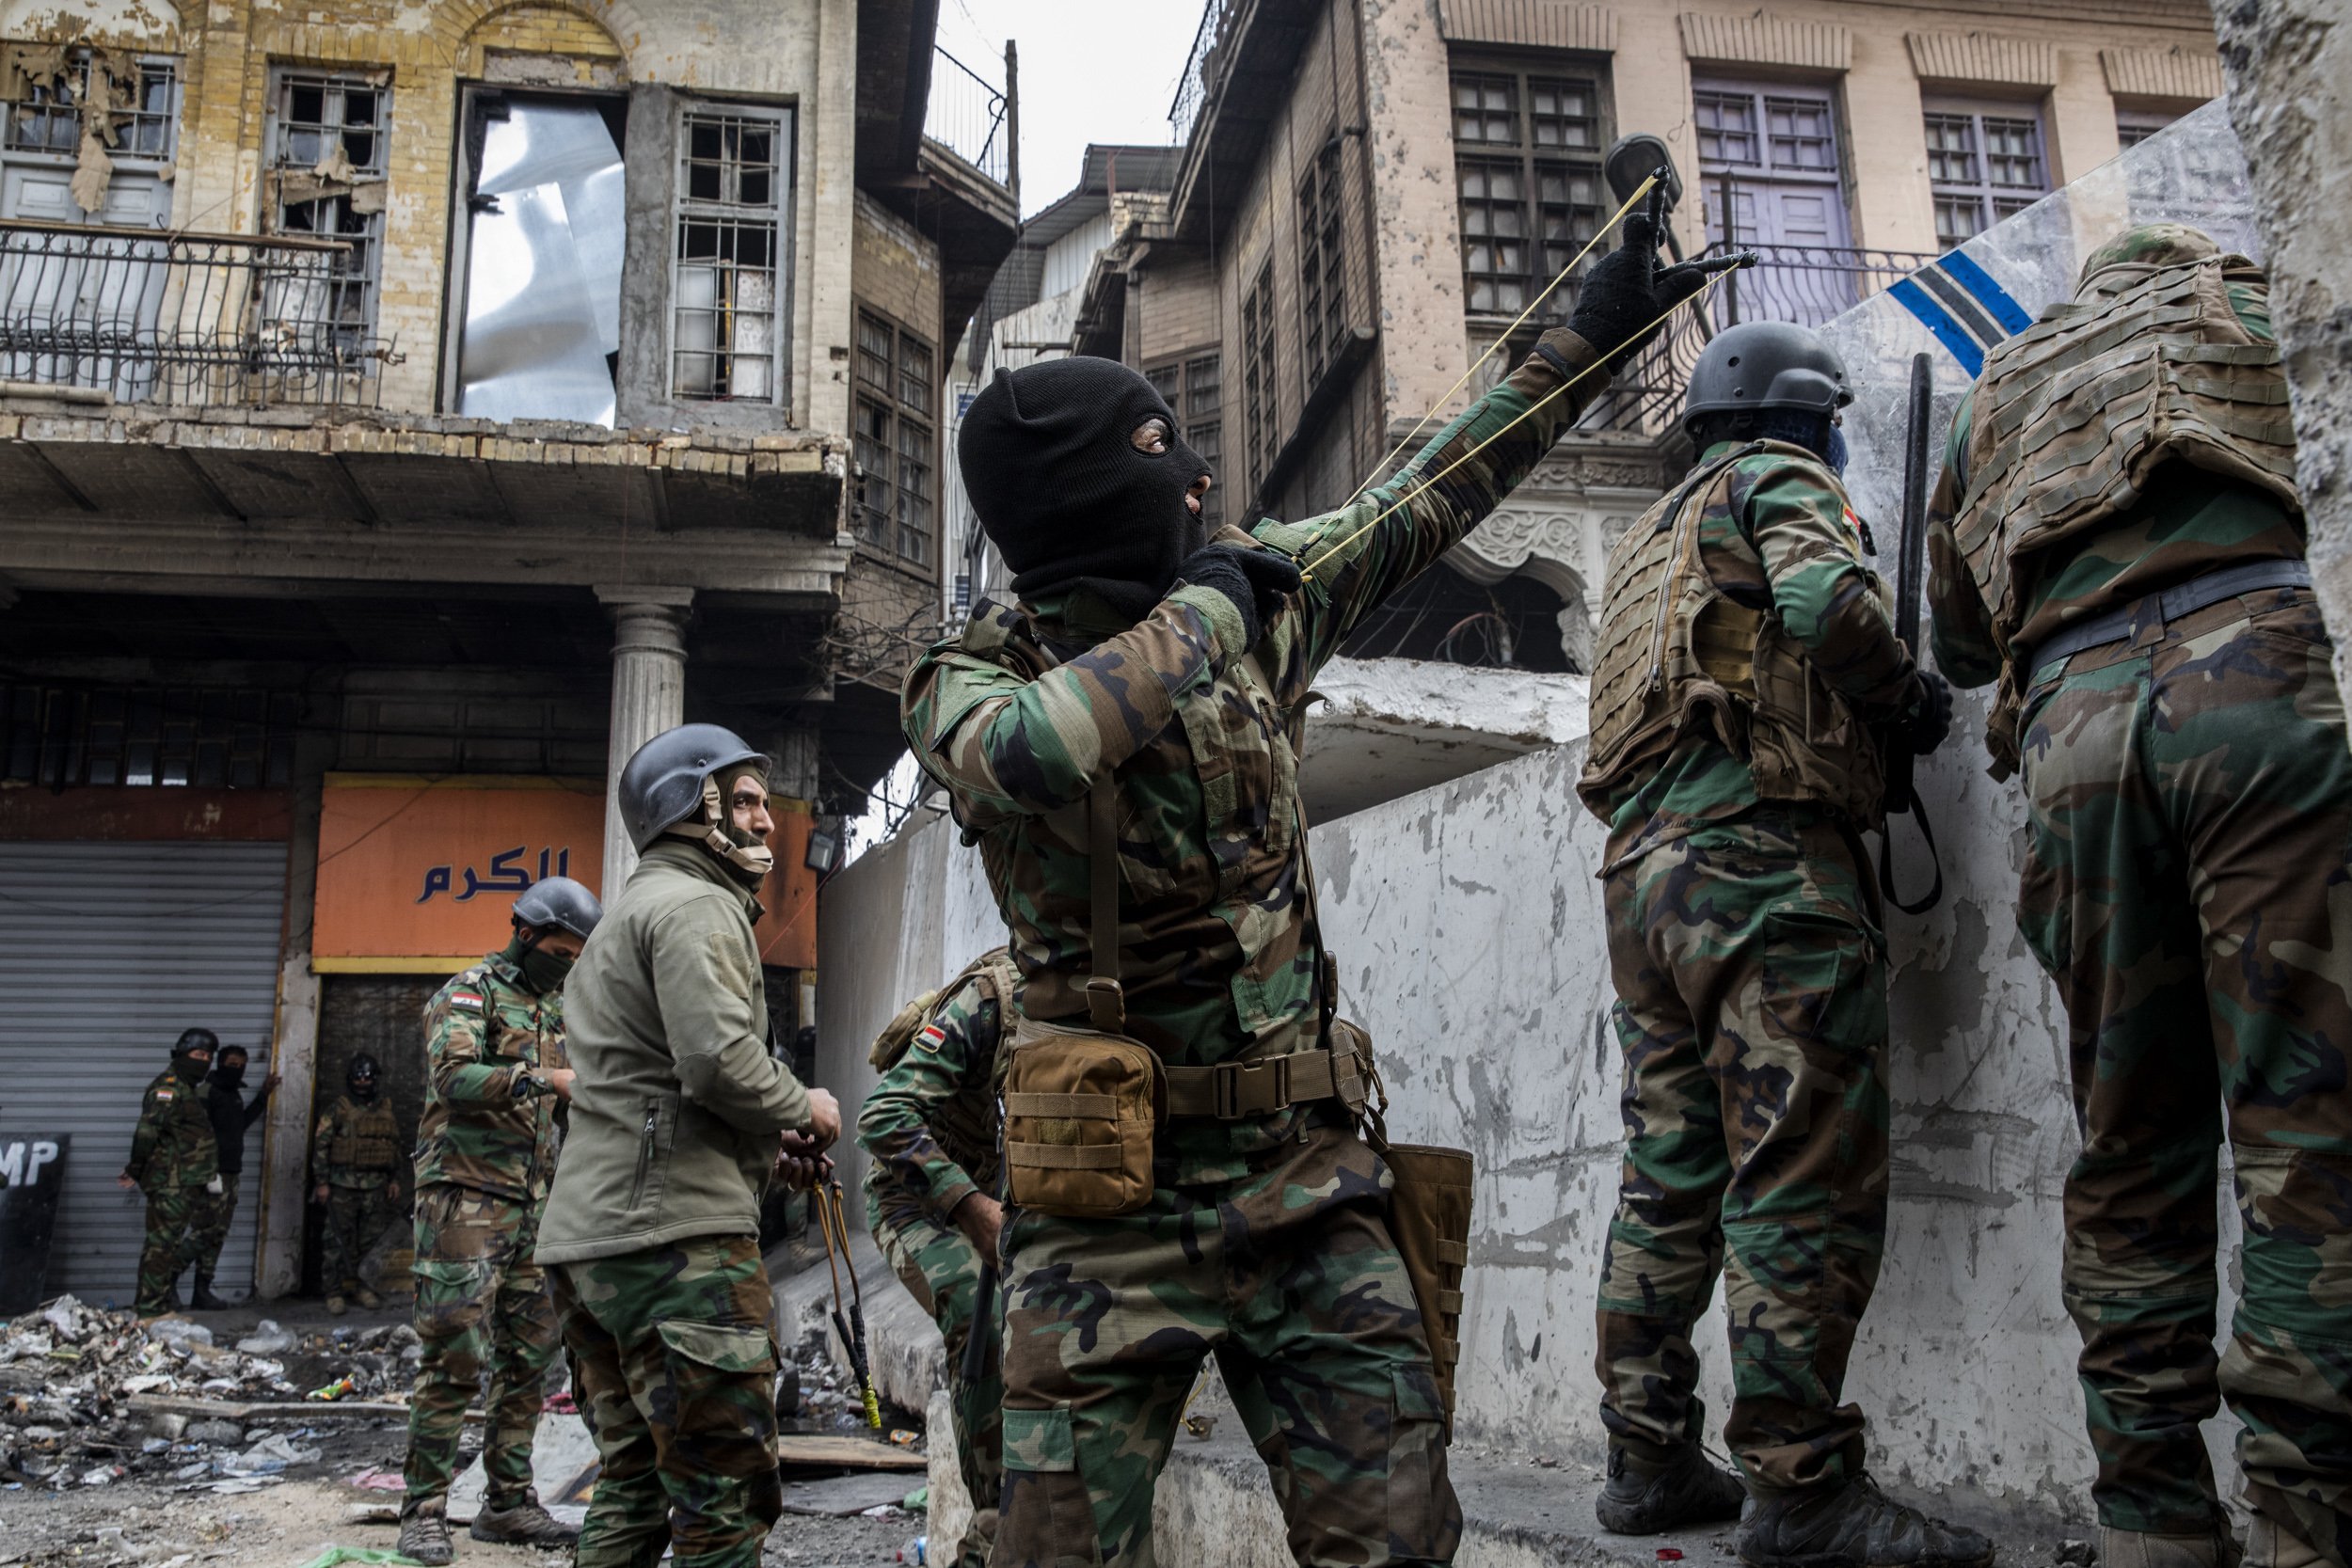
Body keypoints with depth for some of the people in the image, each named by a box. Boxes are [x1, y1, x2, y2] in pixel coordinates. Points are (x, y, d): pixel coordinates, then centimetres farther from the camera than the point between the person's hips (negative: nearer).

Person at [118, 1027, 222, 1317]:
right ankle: (149, 1306, -2)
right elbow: (148, 1128, -21)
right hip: (171, 1183, -10)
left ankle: (166, 1298, 26)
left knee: (185, 1245, 16)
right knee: (163, 1243, -7)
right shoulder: (168, 1085, -12)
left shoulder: (189, 1089, 20)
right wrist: (135, 1170, -24)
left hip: (188, 1184, 10)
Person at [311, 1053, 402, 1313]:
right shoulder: (338, 1109, -1)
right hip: (343, 1185, -3)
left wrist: (395, 1179, 11)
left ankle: (365, 1287, 16)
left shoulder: (386, 1109, 11)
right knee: (339, 1240, -2)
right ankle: (335, 1292, 4)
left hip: (375, 1186, 4)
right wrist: (321, 1182, -8)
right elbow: (320, 1145, -3)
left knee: (372, 1240, 6)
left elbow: (395, 1146, 15)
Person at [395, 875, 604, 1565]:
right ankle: (425, 1510, 0)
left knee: (528, 1359, 8)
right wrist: (544, 1080, -30)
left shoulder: (559, 1010, 18)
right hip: (467, 1195, -7)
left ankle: (508, 1502, 16)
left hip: (535, 1204, 7)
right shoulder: (470, 992, -5)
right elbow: (455, 1076, -21)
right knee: (455, 1355, -8)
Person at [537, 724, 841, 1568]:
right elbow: (718, 1058, -22)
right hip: (676, 1237, -11)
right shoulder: (696, 905, -7)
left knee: (631, 1484, 16)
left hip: (586, 1238, 11)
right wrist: (800, 1108, -4)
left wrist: (764, 1140, 17)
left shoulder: (629, 913, 26)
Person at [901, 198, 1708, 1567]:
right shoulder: (970, 680, -9)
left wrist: (1591, 341, 18)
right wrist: (1197, 612, -18)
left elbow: (1424, 503, 14)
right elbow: (1026, 753, -33)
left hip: (1305, 1173, 3)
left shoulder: (1252, 608, 3)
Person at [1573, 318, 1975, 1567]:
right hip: (1766, 862, -8)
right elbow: (1824, 601, -17)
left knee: (1669, 1183, 9)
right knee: (1806, 1184, -7)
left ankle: (1650, 1464, 14)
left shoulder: (1649, 538, 28)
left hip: (1642, 869, 8)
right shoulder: (1778, 479, 3)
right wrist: (1910, 697, -1)